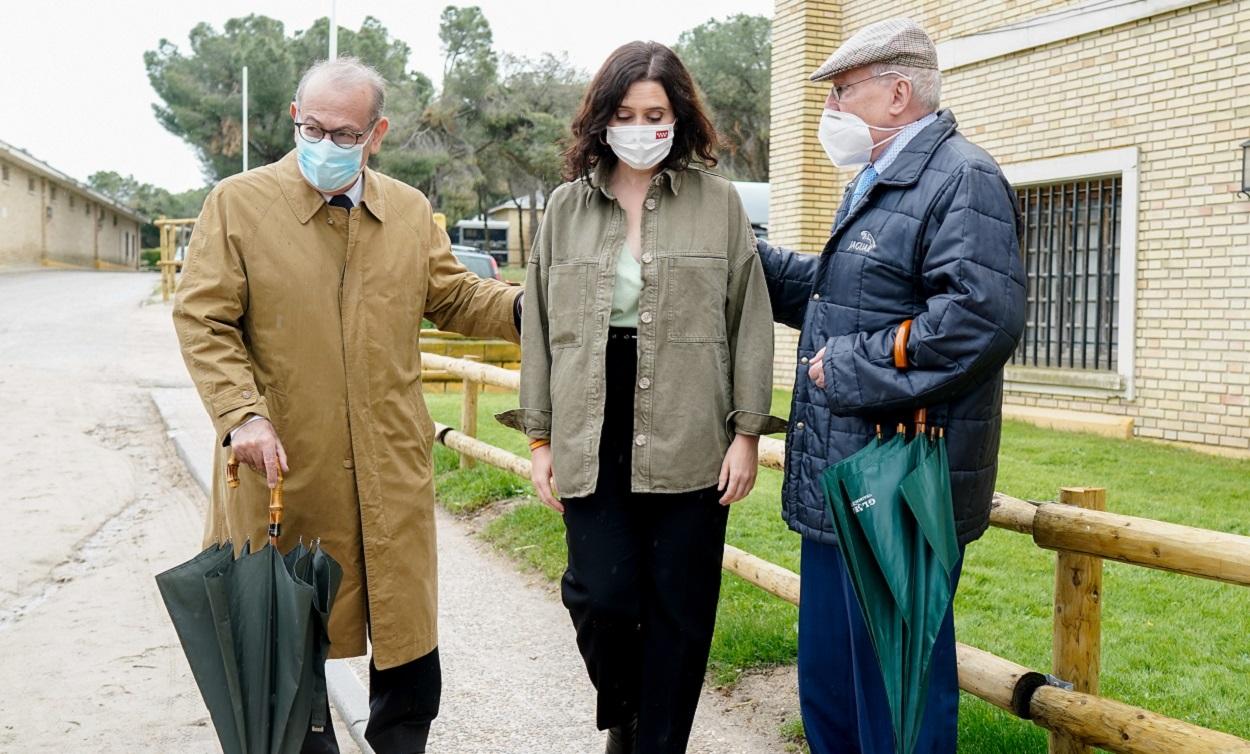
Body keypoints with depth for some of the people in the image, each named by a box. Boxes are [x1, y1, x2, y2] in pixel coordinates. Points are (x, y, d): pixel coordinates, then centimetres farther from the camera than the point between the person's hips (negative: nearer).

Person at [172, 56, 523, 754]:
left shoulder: (411, 210, 8)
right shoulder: (237, 203, -2)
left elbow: (454, 297, 16)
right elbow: (203, 319, -4)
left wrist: (525, 307, -2)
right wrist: (242, 413, -18)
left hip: (392, 473, 3)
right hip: (284, 467, -2)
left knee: (407, 631, 10)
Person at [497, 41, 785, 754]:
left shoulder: (719, 201, 2)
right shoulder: (568, 206, 8)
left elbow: (750, 322, 2)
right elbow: (541, 327, 10)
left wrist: (748, 432, -3)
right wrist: (540, 436, 7)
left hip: (689, 443, -1)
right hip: (592, 442, 2)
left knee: (679, 612, 6)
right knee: (600, 595, -2)